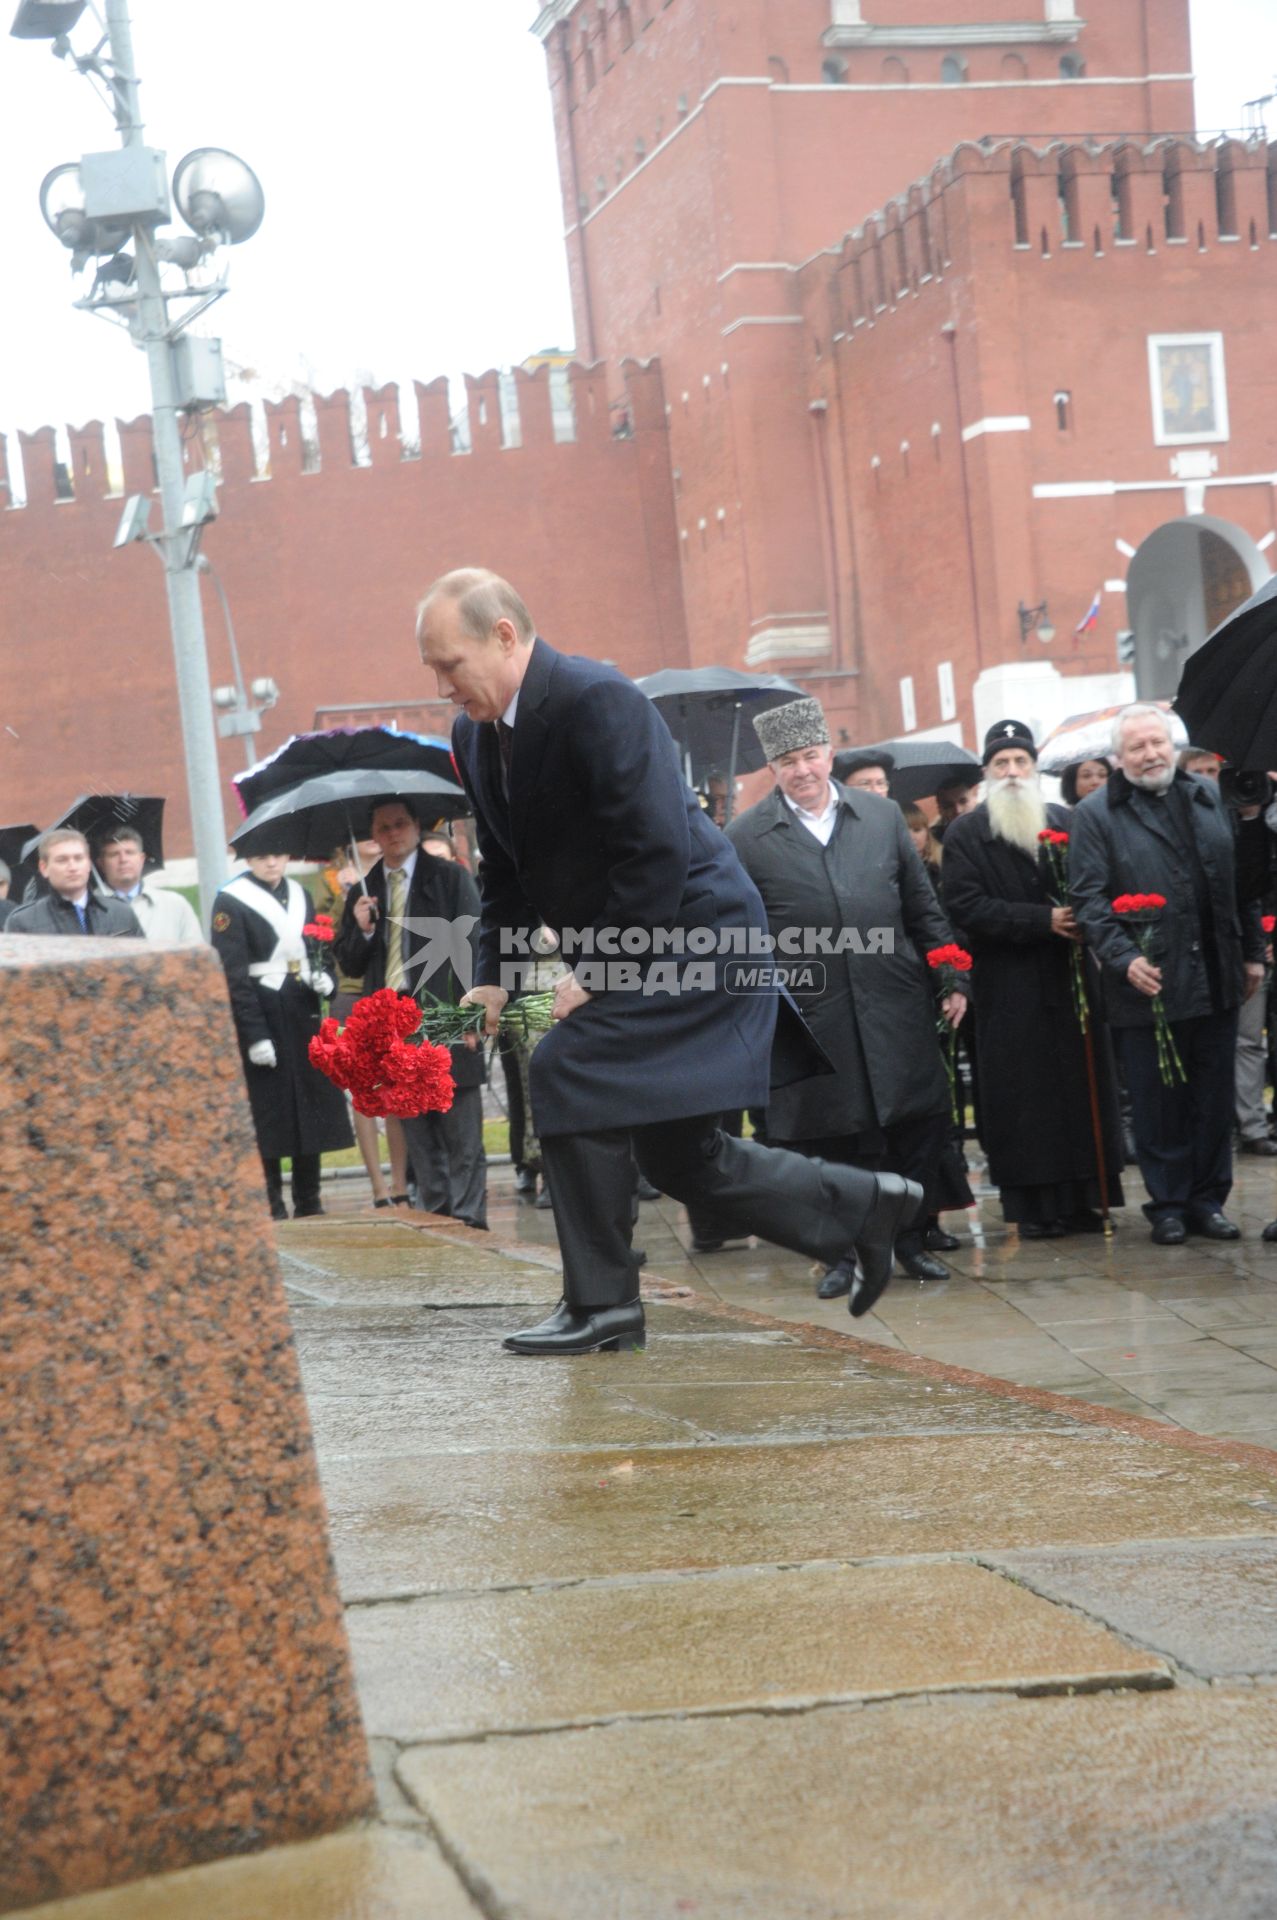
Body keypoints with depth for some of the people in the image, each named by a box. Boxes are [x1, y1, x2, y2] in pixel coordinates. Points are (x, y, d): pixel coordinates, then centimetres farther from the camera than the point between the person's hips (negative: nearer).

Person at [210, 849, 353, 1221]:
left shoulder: (299, 894, 12)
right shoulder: (230, 901, -8)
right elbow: (233, 975, -12)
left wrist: (324, 978, -1)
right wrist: (255, 1035, -16)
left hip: (303, 1012, 6)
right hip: (260, 1015, -6)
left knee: (313, 1104, 8)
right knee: (267, 1112, -3)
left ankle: (309, 1202, 17)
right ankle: (271, 1205, 5)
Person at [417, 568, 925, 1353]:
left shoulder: (597, 701, -21)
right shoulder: (475, 736, 6)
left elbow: (657, 855, -25)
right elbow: (508, 875, 13)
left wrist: (594, 970, -22)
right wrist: (494, 981, 1)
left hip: (696, 933, -10)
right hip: (625, 957, 10)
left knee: (569, 1069, -20)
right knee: (681, 1157, 10)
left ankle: (602, 1301, -8)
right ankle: (865, 1207, 27)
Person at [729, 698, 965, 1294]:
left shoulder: (883, 815, 9)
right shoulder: (745, 838, 1)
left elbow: (923, 906, 13)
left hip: (895, 1004, 2)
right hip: (810, 1015, -2)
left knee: (923, 1123, 4)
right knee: (828, 1136, 3)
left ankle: (910, 1240, 21)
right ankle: (844, 1254, 18)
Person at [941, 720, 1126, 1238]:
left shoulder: (1066, 823, 11)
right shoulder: (966, 834, 0)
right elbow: (965, 906, -10)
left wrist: (1084, 921, -10)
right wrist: (1043, 920, -15)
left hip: (1070, 979, 3)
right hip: (1009, 989, -3)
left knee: (1083, 1088, 4)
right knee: (1022, 1096, -2)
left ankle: (1081, 1197, 11)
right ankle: (1032, 1205, 3)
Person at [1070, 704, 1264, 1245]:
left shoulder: (1210, 799, 11)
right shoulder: (1096, 815, -2)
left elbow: (1241, 879, 15)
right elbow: (1089, 899, -7)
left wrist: (1252, 952, 11)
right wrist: (1124, 958, -19)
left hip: (1216, 982, 4)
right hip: (1147, 987, -4)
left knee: (1214, 1101, 8)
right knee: (1158, 1107, 2)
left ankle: (1207, 1200, 18)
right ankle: (1168, 1205, 13)